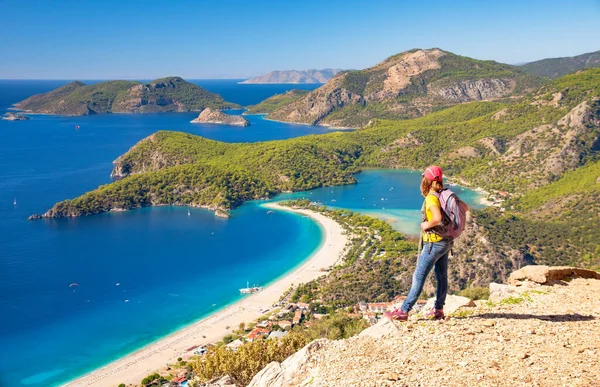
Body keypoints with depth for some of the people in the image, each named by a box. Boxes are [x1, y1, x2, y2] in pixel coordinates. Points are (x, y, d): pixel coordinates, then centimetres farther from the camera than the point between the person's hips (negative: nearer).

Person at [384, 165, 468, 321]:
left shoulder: (431, 198, -19)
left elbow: (437, 218, -35)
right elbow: (465, 207, 14)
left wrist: (426, 225, -18)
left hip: (434, 242, -9)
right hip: (447, 241, 9)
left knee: (419, 277, -6)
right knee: (441, 276, 14)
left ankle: (404, 311, -3)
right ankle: (438, 310, 23)